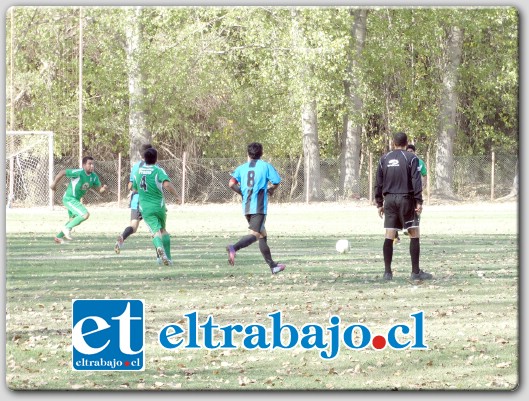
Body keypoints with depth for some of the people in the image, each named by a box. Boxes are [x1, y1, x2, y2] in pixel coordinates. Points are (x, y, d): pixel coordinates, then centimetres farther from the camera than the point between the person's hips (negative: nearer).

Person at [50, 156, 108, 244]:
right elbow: (62, 172, -18)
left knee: (74, 220, 25)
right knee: (85, 214, -23)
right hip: (69, 199, -9)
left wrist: (103, 188, -22)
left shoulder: (94, 177, -3)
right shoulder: (78, 173, -24)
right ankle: (67, 228, -8)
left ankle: (59, 237, 42)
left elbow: (99, 189, 2)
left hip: (76, 200, 9)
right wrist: (54, 184, -9)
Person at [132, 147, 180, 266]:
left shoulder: (138, 171, 8)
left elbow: (134, 189, 21)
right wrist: (176, 195, -13)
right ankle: (168, 257, 19)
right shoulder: (158, 171, -7)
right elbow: (167, 184, -25)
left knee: (156, 231, -9)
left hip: (145, 208, 1)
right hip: (159, 206, -1)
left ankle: (159, 247, -42)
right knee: (163, 230, 20)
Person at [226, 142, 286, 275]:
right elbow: (276, 182, -2)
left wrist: (243, 193, 15)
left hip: (246, 207, 5)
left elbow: (232, 184, -2)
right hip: (259, 206, -5)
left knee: (262, 234, 15)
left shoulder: (241, 168, 11)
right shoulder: (265, 166, 2)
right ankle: (234, 248, -40)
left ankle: (272, 266, 19)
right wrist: (270, 189, 20)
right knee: (254, 234, -14)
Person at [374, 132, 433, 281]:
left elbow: (378, 183, 10)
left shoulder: (384, 159, 8)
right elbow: (416, 181, -10)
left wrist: (379, 203, 16)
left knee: (389, 236, 4)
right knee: (414, 235, 1)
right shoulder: (411, 158, -4)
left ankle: (387, 272, 1)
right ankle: (416, 272, -2)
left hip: (389, 200, 4)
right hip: (406, 199, -4)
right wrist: (419, 201, -9)